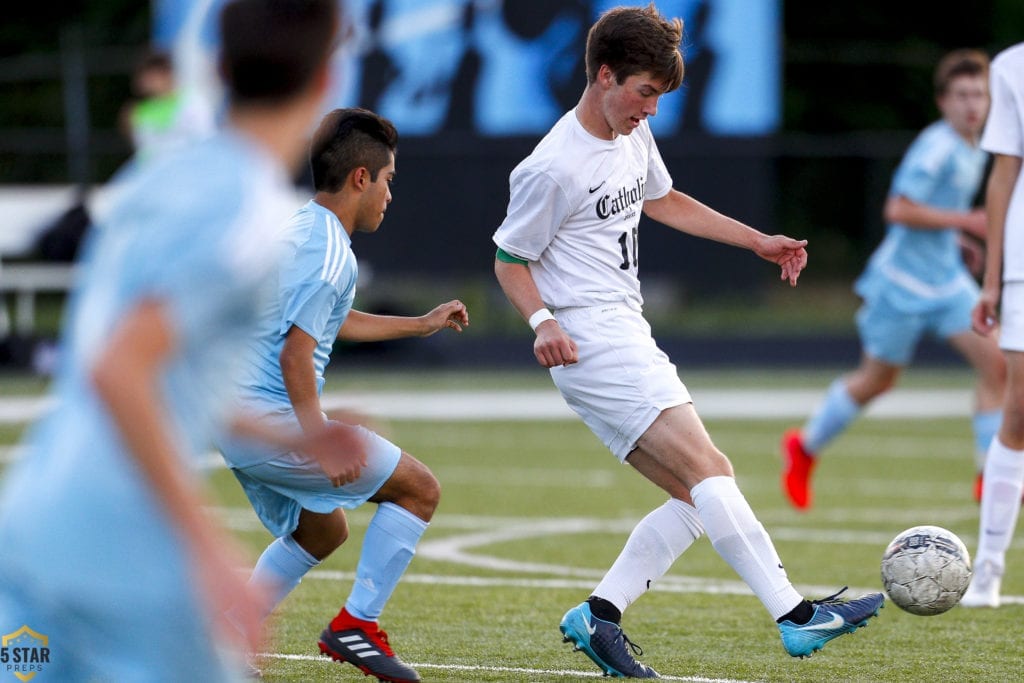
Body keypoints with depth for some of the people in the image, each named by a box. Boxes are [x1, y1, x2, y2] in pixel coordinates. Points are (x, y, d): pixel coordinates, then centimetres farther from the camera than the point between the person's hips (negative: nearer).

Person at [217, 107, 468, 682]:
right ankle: (357, 625, 0)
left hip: (238, 419, 10)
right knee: (419, 489, 0)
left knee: (324, 531, 27)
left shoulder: (298, 230, 17)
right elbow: (295, 352, -23)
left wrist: (422, 324, 41)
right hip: (274, 418, -10)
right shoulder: (330, 250, -15)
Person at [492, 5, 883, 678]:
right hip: (593, 341, -10)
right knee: (708, 470, -19)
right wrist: (542, 321, -25)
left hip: (631, 339, 10)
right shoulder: (553, 169, -15)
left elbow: (663, 201, 29)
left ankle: (598, 616, 6)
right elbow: (509, 260, -7)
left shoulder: (634, 135, 11)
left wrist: (759, 241, 25)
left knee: (695, 500, 3)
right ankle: (797, 616, -25)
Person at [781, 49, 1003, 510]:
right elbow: (898, 210, -23)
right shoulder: (937, 147, -18)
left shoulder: (974, 151, 10)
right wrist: (963, 221, -23)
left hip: (948, 280, 8)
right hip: (904, 280, -7)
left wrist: (953, 237, 13)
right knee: (878, 378, 5)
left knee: (993, 360, -9)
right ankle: (805, 447, 27)